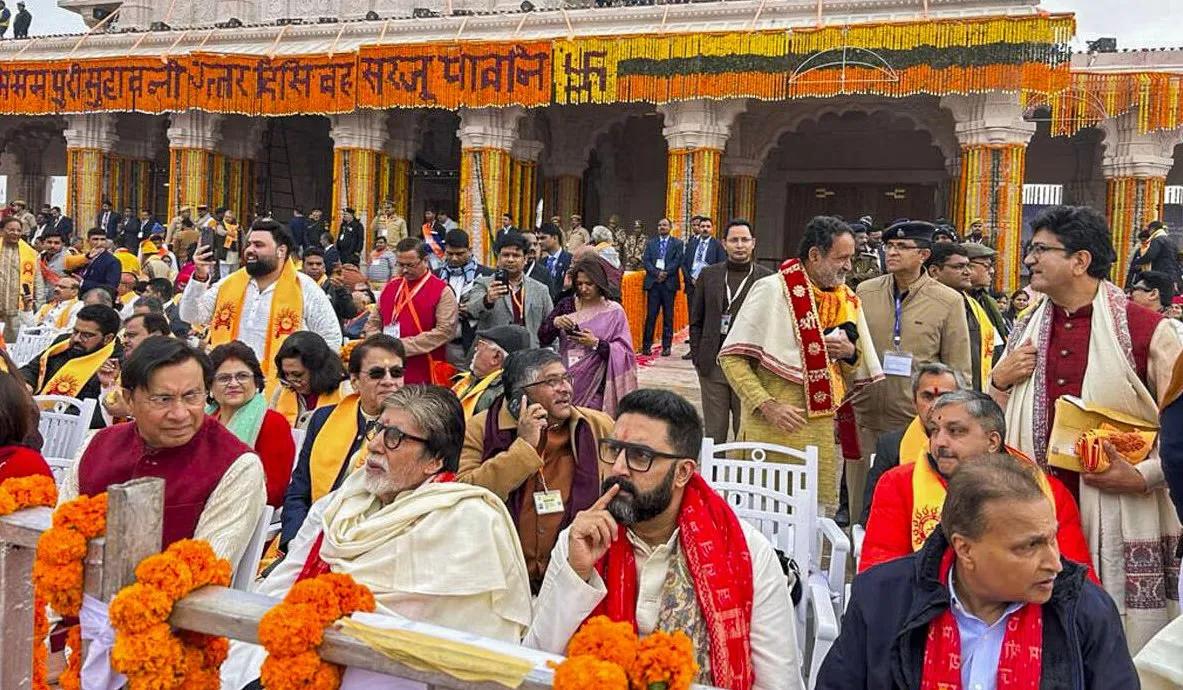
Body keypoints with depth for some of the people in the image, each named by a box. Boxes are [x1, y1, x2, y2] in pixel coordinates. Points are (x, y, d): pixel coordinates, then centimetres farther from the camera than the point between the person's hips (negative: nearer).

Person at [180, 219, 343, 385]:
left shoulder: (304, 289, -4)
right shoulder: (229, 284, 8)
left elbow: (331, 338, -1)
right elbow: (191, 317, 3)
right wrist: (200, 277, -10)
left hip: (280, 389, -3)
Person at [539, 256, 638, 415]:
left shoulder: (614, 311, -2)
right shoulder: (566, 304, 7)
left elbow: (624, 352, -6)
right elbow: (542, 337, 5)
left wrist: (596, 343, -19)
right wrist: (554, 322, -14)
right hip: (565, 380, 3)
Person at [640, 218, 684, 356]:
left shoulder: (677, 243, 7)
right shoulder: (651, 243, 13)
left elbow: (677, 261, -4)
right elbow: (645, 260, 2)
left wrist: (665, 273, -13)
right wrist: (657, 273, -12)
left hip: (669, 283, -1)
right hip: (653, 282, 1)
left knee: (668, 316, 2)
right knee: (651, 315, 0)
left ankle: (667, 346, 7)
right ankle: (646, 345, 2)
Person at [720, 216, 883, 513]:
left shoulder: (847, 301, 12)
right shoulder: (772, 290, -7)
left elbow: (857, 374, 19)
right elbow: (731, 357, -10)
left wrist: (850, 352, -3)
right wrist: (767, 405, -19)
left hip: (825, 432, 6)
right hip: (774, 429, -6)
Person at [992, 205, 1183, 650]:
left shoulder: (1146, 329, -7)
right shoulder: (1025, 329, 11)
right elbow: (993, 422, 19)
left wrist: (1143, 476, -16)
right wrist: (999, 380, 1)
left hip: (1120, 516, -4)